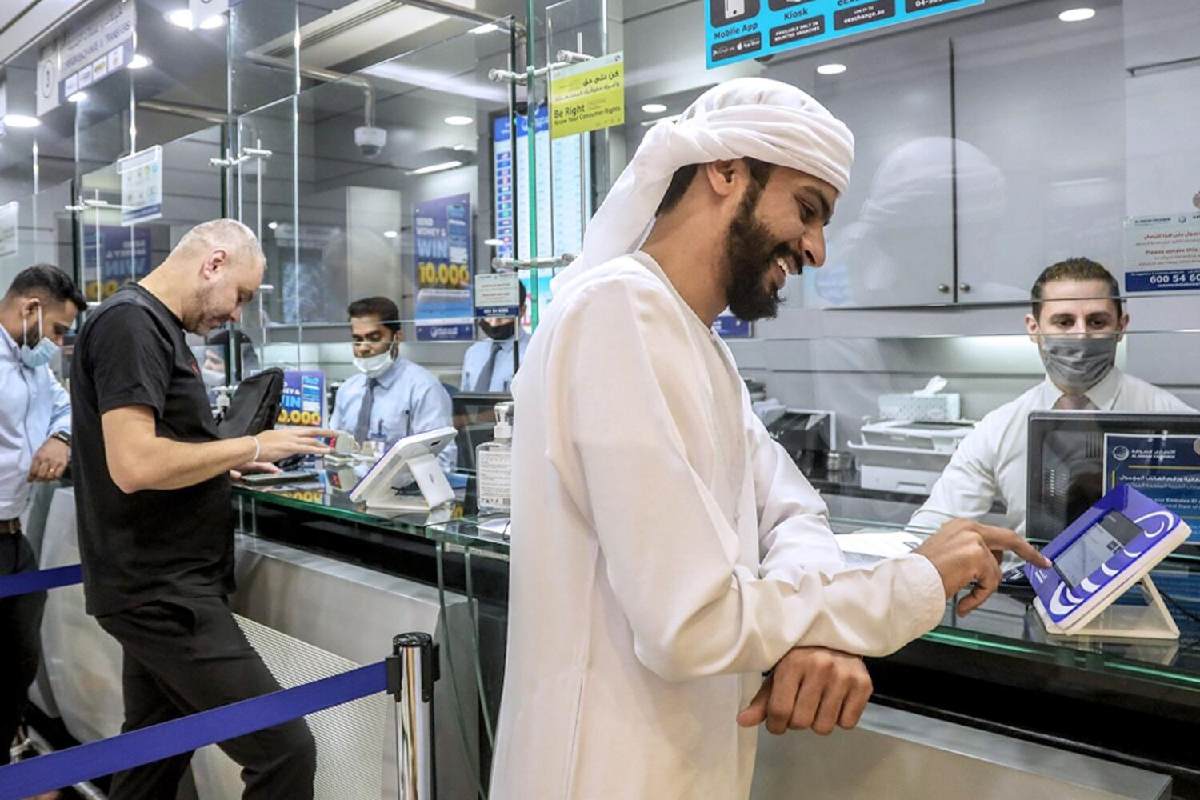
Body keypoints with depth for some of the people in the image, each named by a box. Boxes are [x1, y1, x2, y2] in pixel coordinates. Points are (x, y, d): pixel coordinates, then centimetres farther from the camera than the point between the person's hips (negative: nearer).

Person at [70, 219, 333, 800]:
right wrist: (253, 446, -15)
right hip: (161, 592, -10)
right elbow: (135, 465, -25)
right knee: (284, 750, -11)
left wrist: (228, 462, 13)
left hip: (161, 585, 10)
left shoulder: (152, 325, 15)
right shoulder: (131, 322, -15)